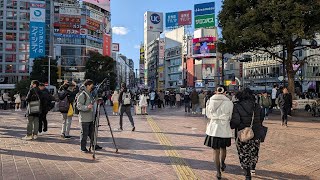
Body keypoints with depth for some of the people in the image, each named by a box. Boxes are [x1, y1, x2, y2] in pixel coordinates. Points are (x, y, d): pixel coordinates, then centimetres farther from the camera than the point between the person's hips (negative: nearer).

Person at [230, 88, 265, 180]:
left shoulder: (237, 107, -14)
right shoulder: (257, 106, 0)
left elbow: (235, 121, -22)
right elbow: (261, 119, 11)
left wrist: (230, 126, -3)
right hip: (256, 134, 4)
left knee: (244, 154, 9)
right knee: (254, 151, 24)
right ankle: (252, 168, 40)